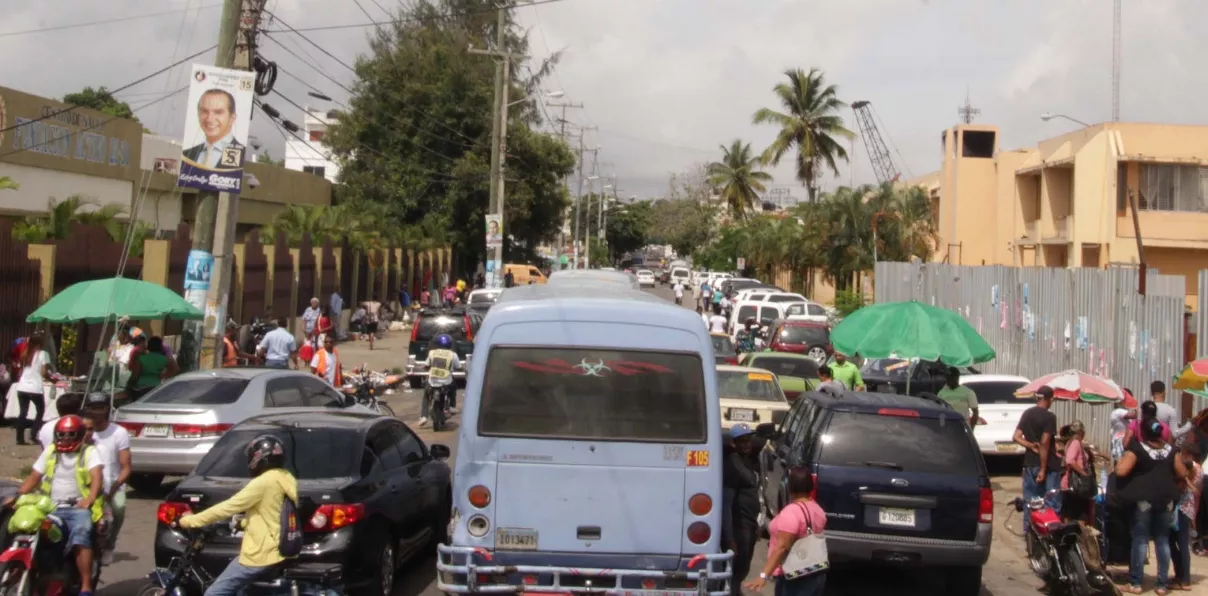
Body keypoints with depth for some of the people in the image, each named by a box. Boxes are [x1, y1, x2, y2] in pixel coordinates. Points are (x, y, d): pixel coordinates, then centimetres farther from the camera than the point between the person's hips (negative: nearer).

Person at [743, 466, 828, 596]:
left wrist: (764, 575, -30)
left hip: (795, 577, -9)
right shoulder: (817, 510, 9)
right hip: (815, 573, 9)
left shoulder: (791, 512, -20)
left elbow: (782, 547, -27)